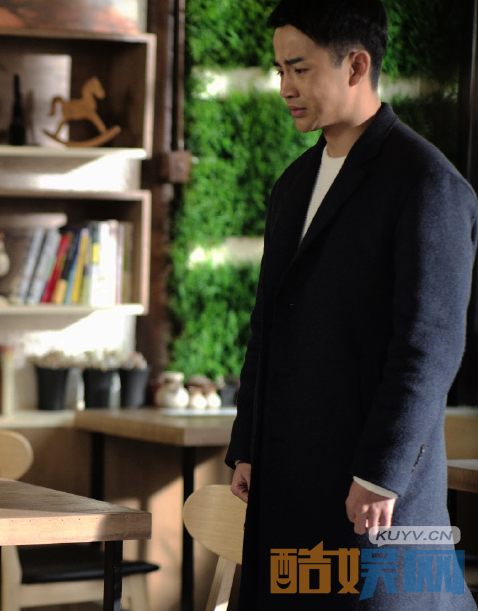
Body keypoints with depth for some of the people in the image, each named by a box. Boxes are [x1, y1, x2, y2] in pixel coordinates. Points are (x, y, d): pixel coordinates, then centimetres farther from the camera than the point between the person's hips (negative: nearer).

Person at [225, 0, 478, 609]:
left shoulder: (427, 184, -10)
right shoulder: (295, 183, 17)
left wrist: (378, 475, -18)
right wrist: (246, 447, 17)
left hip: (372, 472, -8)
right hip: (288, 478, 8)